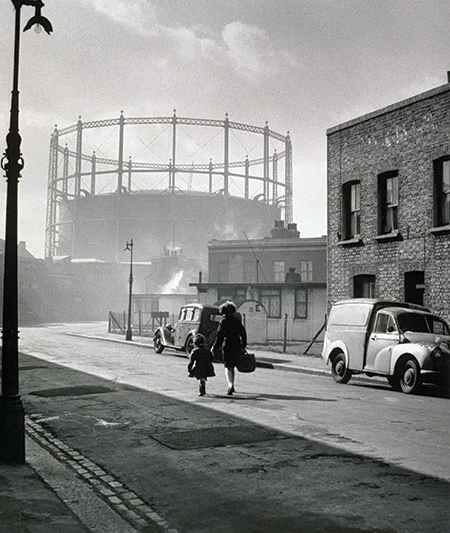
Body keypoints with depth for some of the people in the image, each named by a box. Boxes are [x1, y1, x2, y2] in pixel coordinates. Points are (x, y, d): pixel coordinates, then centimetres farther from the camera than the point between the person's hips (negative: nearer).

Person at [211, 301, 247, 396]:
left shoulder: (223, 321, -8)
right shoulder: (237, 321, 7)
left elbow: (220, 335, -11)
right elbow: (243, 333, 8)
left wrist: (215, 347, -5)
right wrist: (243, 345, 16)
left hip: (227, 346, -5)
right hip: (236, 346, 5)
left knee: (227, 367, -3)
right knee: (232, 367, 18)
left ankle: (230, 385, -23)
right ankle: (231, 386, 23)